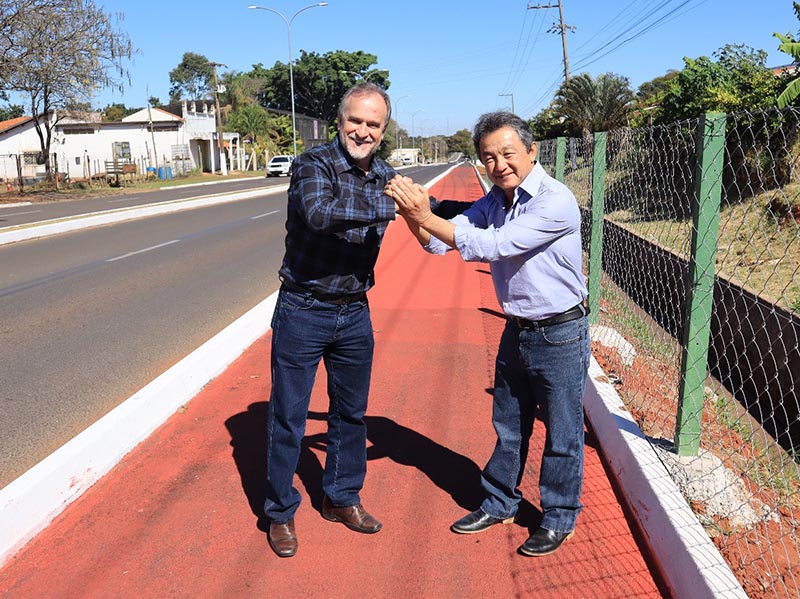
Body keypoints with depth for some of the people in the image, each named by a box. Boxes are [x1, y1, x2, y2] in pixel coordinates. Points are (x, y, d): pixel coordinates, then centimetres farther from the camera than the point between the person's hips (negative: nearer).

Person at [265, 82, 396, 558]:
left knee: (351, 412, 17)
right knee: (288, 417, 6)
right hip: (303, 311, -5)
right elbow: (319, 212, -36)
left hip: (355, 313, 6)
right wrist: (390, 206, -33)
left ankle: (342, 498, 38)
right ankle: (281, 512, 26)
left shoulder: (386, 176, 5)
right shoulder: (314, 165, -14)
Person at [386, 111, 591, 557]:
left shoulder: (556, 202, -22)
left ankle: (560, 519, 30)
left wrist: (426, 217, -30)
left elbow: (492, 246, -30)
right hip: (517, 331, 7)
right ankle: (500, 503, 39)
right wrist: (412, 213, -21)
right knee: (509, 426, 19)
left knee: (562, 434, 9)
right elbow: (440, 242, -2)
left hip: (560, 335, -7)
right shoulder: (495, 200, 2)